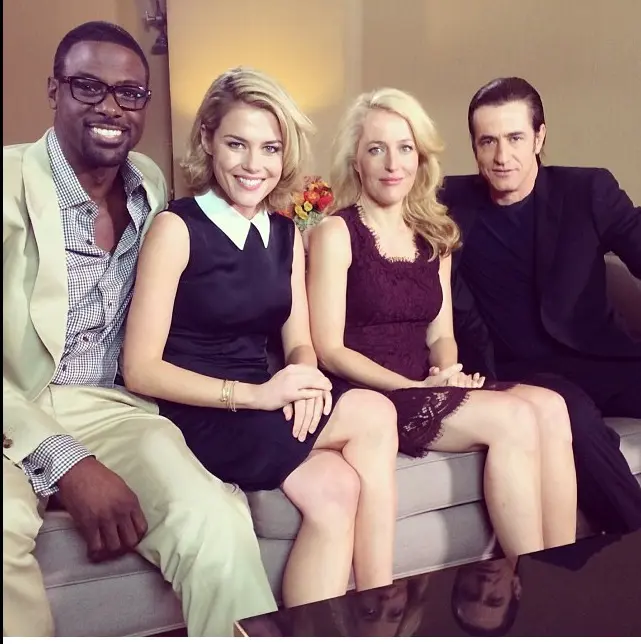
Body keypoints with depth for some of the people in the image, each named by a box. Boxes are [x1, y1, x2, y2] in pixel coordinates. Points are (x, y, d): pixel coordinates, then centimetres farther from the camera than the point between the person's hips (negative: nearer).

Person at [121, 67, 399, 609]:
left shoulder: (286, 233, 9)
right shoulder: (177, 228, -10)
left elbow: (298, 342, 10)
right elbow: (140, 369, -13)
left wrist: (308, 379, -15)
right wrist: (250, 395, -22)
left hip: (260, 408, 6)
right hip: (196, 415, -5)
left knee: (336, 489, -24)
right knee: (375, 415, -21)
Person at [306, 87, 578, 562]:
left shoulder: (435, 236, 14)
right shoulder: (336, 233, -4)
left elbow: (441, 335, 14)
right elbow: (329, 350, -9)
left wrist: (447, 371, -9)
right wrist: (413, 386, -16)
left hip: (429, 388, 6)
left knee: (550, 407, -19)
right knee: (514, 417, -25)